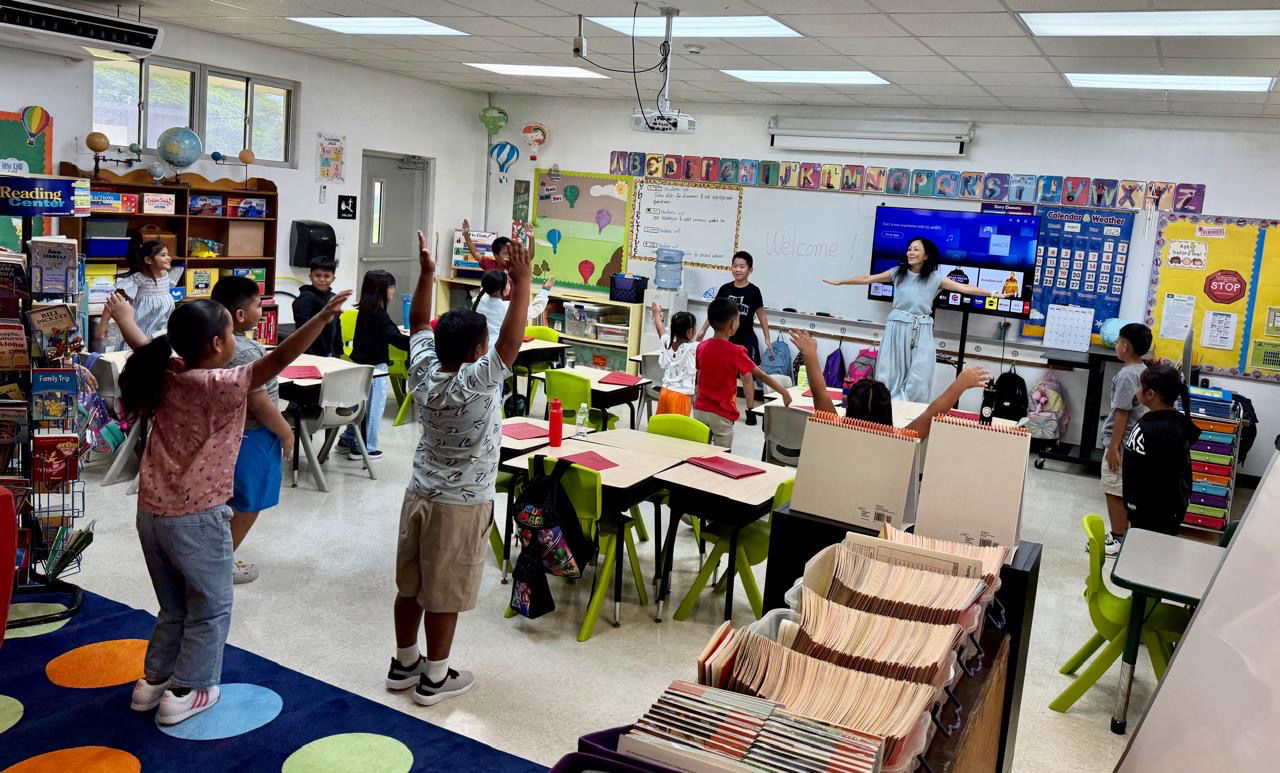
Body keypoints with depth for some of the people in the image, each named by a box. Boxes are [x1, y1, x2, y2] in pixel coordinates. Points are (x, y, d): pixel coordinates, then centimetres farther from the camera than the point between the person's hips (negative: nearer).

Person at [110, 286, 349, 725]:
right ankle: (186, 693, 18)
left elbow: (143, 347, 22)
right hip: (196, 519, -8)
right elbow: (278, 360, -30)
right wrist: (323, 317, -36)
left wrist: (124, 317, 43)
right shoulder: (221, 386, -19)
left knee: (174, 608, 24)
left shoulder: (165, 375, 2)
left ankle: (154, 681, 34)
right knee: (210, 610, 12)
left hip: (151, 513, 8)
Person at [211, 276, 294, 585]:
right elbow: (259, 404, -24)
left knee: (231, 499, 22)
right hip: (252, 437, -9)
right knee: (247, 505, 6)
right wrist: (286, 433, -12)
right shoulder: (246, 352, -26)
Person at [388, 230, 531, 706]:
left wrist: (426, 273, 11)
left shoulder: (423, 372, -5)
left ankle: (404, 663, 31)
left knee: (409, 586, 17)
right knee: (444, 595, 6)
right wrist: (523, 284, -27)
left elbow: (418, 323, 9)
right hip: (461, 506, -6)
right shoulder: (477, 382, -23)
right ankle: (434, 678, 18)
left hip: (419, 494, 6)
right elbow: (512, 341, -29)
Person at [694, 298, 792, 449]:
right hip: (720, 415, -5)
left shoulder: (702, 347, 0)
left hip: (700, 410, 5)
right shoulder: (735, 351, -15)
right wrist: (784, 392, 0)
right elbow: (761, 375, -10)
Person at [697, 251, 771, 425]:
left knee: (747, 374, -2)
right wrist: (703, 329, 9)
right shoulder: (725, 288, 0)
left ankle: (750, 410, 6)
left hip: (746, 339, -3)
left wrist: (767, 338, -1)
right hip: (726, 337, 3)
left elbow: (761, 315, 1)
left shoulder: (753, 291, -6)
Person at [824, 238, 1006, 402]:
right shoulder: (898, 272, 4)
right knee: (891, 373, 5)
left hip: (921, 332, -1)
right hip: (897, 328, 1)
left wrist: (993, 294, -9)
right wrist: (840, 281, 11)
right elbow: (867, 279, 8)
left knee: (917, 379, -2)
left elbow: (964, 288, -3)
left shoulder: (935, 278, 1)